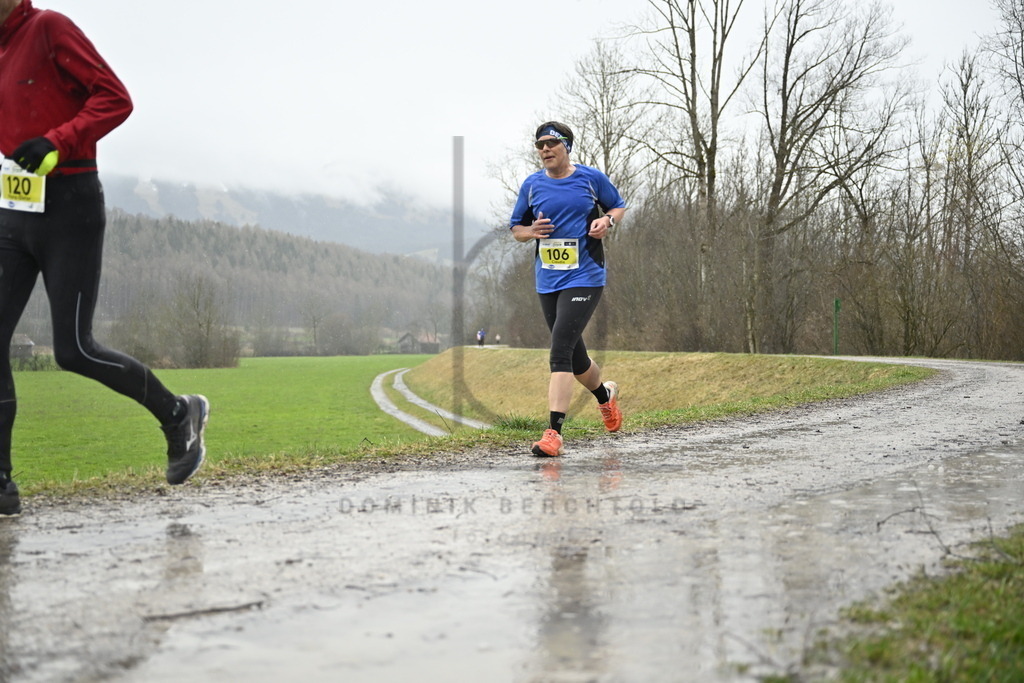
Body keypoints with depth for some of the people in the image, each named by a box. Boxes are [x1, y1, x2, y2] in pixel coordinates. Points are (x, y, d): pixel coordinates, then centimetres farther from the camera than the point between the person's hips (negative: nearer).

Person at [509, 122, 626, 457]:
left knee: (560, 352, -18)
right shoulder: (531, 185, 7)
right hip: (547, 282, 5)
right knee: (574, 356, 14)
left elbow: (619, 206, 15)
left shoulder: (591, 178, 0)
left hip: (584, 279, -4)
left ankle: (553, 432, -18)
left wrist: (607, 220, -7)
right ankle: (605, 394, 46)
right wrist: (531, 231, -6)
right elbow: (516, 227, 16)